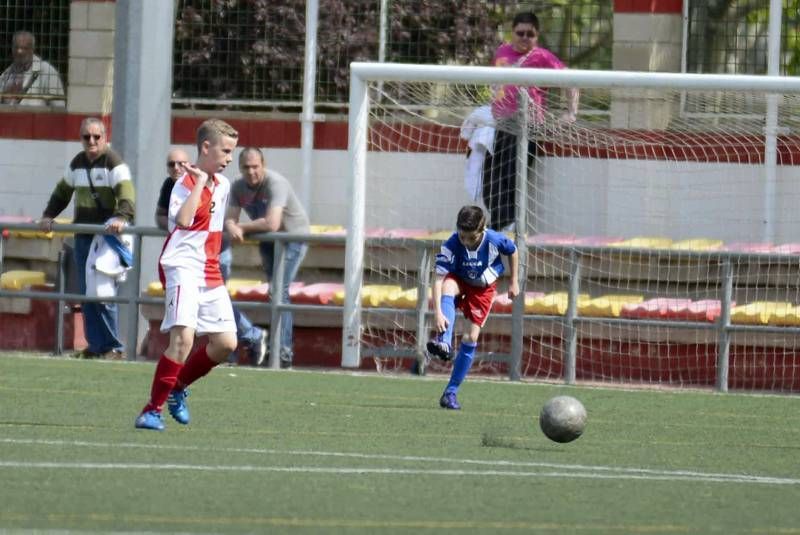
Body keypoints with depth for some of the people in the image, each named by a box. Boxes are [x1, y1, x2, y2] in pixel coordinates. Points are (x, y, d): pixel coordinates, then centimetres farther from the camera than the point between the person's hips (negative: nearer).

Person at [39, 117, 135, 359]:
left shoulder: (113, 163, -8)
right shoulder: (77, 164, 15)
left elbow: (127, 195, -20)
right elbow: (62, 193, 28)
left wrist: (122, 217, -38)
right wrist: (48, 216, 14)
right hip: (83, 236, 7)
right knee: (86, 293, 6)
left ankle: (114, 347, -6)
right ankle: (96, 345, 11)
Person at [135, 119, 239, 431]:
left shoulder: (223, 185, 13)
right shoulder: (187, 183, -12)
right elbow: (183, 220, -33)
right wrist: (200, 182, -30)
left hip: (210, 273, 8)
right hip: (183, 268, -8)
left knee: (226, 342, 3)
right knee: (183, 337, -21)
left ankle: (178, 387, 25)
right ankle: (153, 409, -13)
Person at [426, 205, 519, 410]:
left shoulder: (495, 240, -28)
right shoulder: (451, 246, -32)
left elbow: (512, 252, -4)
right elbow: (439, 279, -37)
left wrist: (514, 282, 1)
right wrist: (438, 312, -48)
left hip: (483, 288, 1)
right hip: (459, 281, -1)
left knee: (471, 337, -9)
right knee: (448, 285, -38)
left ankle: (451, 391, 0)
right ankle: (444, 342, -55)